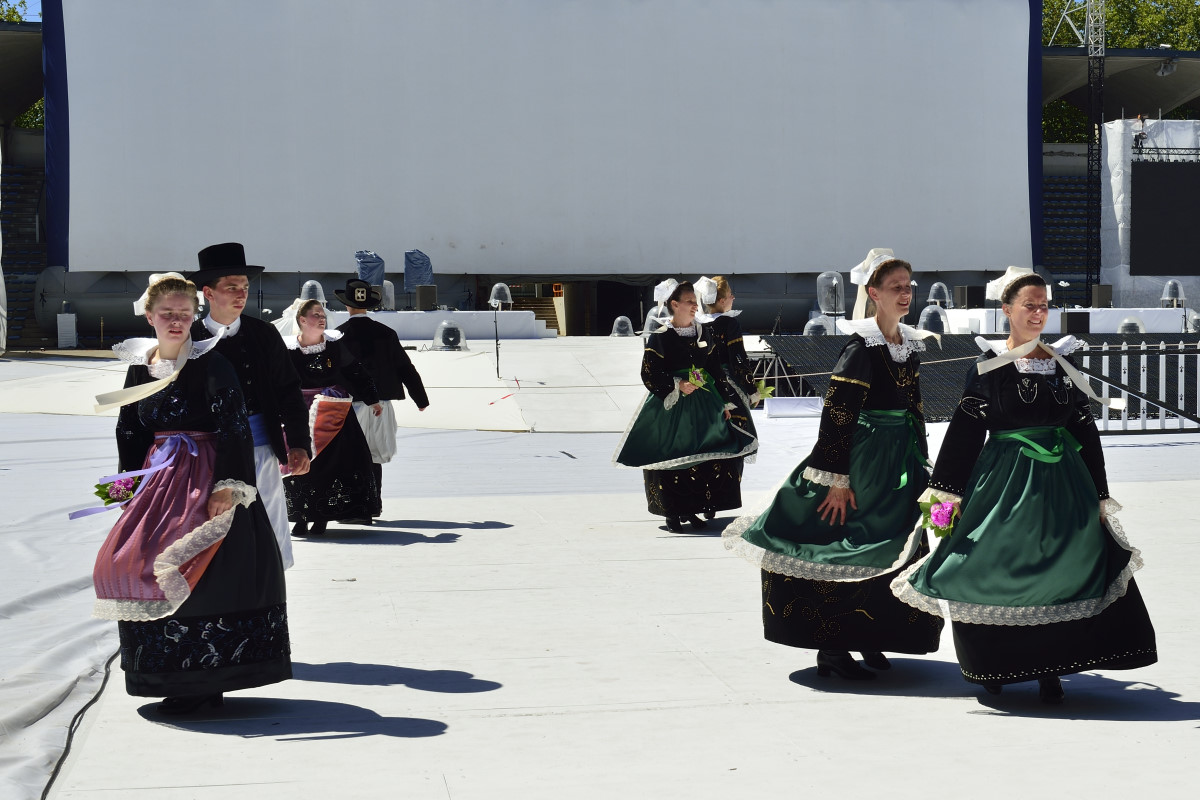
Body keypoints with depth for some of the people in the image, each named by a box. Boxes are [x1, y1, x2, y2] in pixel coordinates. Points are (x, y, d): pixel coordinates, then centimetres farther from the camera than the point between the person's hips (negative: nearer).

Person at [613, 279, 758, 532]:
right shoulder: (660, 337, -6)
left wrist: (725, 403, 11)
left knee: (702, 458, 2)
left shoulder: (703, 333, 10)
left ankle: (691, 510, 12)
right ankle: (672, 513, 5)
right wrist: (677, 386, -19)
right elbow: (649, 373, -8)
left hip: (703, 405, 5)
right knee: (671, 458, -3)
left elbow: (716, 369, 14)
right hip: (670, 407, -5)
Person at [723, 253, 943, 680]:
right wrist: (837, 477, -20)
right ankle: (831, 650, 2)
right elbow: (835, 413, -17)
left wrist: (922, 465, 17)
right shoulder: (861, 346, -13)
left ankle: (868, 639, 25)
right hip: (864, 455, -8)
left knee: (892, 552, 12)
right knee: (851, 549, -5)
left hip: (902, 456, 8)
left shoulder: (911, 344, 10)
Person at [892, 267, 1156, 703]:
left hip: (1061, 481, 3)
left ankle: (1048, 669, 8)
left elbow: (1086, 430, 11)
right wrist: (946, 494, -7)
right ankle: (993, 667, 16)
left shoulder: (1063, 363, 9)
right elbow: (964, 431, -3)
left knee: (1057, 573, 0)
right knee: (996, 569, 0)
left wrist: (1099, 496, 9)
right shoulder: (989, 365, -1)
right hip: (1005, 480, -3)